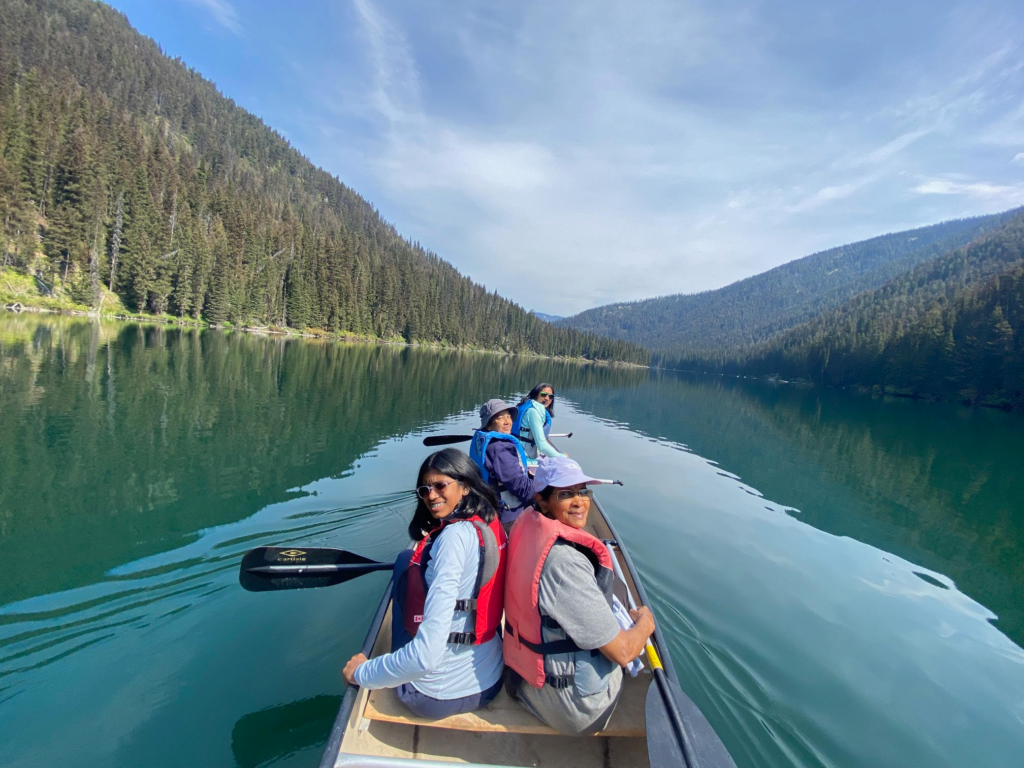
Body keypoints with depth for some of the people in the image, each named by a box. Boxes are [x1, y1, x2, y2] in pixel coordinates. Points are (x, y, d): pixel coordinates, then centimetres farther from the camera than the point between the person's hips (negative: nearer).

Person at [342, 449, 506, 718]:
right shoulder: (491, 526, -3)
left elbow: (425, 658, -29)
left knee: (405, 560, 3)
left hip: (438, 696, -7)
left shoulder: (454, 536, -26)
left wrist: (362, 673, -14)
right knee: (413, 560, 17)